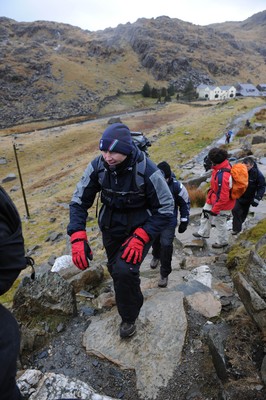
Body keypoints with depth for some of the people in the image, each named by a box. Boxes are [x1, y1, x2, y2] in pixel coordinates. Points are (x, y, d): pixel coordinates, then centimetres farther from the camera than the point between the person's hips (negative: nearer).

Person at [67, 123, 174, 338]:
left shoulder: (147, 170, -27)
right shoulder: (97, 166, -17)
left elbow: (166, 209, -18)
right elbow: (79, 201, -10)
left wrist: (140, 238, -28)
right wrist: (78, 238, -23)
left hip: (140, 227, -4)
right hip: (111, 227, 5)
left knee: (125, 271, -22)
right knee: (115, 270, 19)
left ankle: (129, 317, 10)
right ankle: (134, 300, 54)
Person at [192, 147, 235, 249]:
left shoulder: (223, 176, -40)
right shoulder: (224, 165, -11)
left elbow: (223, 197, -33)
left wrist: (215, 209, -22)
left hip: (222, 203, -9)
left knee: (220, 222, 13)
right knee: (206, 214, 25)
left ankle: (222, 241, 39)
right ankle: (203, 233, 49)